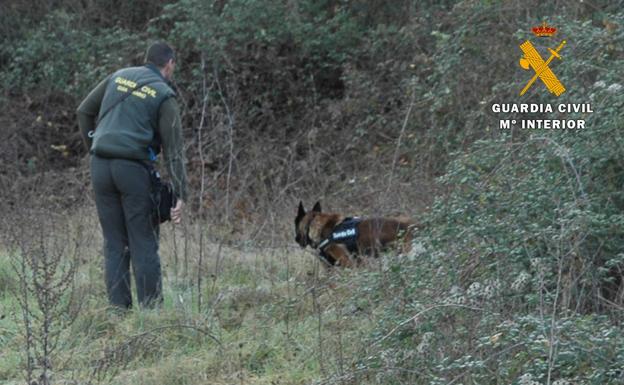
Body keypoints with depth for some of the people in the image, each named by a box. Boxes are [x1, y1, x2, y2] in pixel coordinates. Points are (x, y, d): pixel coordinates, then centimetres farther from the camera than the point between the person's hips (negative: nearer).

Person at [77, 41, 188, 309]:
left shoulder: (119, 77, 14)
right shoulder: (164, 95, 0)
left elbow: (84, 112, 18)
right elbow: (173, 150, -5)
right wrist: (180, 195, -7)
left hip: (101, 166, 4)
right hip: (133, 167, -4)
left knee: (114, 243, 8)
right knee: (144, 243, 0)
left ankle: (118, 308, 5)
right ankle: (151, 309, -2)